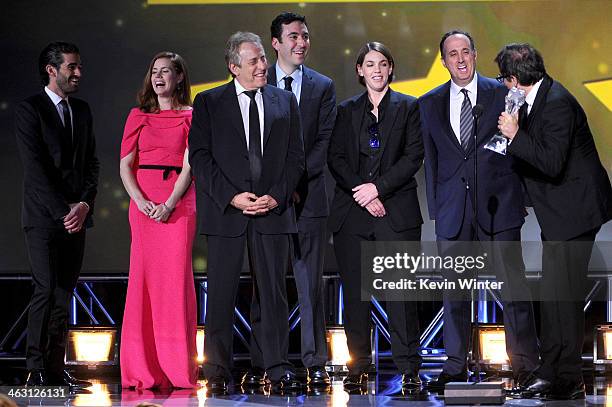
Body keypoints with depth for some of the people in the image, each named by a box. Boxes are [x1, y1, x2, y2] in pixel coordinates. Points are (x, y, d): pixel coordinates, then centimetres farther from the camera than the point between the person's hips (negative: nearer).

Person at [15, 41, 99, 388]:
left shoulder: (82, 110, 15)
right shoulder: (30, 110, -4)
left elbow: (92, 162, 13)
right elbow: (36, 169, -11)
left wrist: (84, 204, -4)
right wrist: (63, 212, -15)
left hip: (76, 215, 6)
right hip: (44, 217, -6)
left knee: (65, 293, 4)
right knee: (47, 290, -11)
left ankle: (56, 368, 7)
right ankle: (37, 370, -7)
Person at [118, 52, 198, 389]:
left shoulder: (191, 117, 6)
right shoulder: (138, 116, 13)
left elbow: (189, 165, -2)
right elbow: (125, 165, 7)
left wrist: (169, 205, -15)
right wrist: (141, 202, -9)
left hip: (179, 203, -2)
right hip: (143, 202, 2)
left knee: (176, 278, -7)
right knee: (143, 277, -1)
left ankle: (177, 369, -3)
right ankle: (144, 370, 2)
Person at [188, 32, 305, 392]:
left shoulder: (285, 102, 11)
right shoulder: (208, 103, 4)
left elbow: (296, 157, 9)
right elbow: (200, 157, -1)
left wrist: (276, 197, -6)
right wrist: (232, 197, -11)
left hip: (274, 210, 2)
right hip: (225, 210, -2)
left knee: (274, 290, 2)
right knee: (221, 292, -1)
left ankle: (278, 367, 6)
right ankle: (217, 370, 5)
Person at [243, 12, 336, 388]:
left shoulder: (323, 87, 9)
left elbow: (325, 141, 1)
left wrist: (295, 182, -10)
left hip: (308, 197, 0)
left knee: (311, 283, 1)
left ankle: (315, 364, 4)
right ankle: (260, 365, 3)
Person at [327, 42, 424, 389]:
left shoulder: (408, 107, 8)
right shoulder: (347, 111, 14)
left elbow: (413, 157, -1)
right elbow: (336, 158, 6)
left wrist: (378, 187, -11)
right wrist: (362, 193, -8)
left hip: (396, 210, -2)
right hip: (352, 213, 2)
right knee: (355, 292, 1)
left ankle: (409, 368, -4)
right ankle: (359, 367, 7)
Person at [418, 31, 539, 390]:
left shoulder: (502, 94, 4)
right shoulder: (430, 104, 10)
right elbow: (431, 158, 12)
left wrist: (521, 196, 0)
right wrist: (435, 208, 6)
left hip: (498, 205, -2)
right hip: (453, 209, 2)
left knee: (513, 285, -2)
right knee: (454, 290, 5)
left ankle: (526, 363, 5)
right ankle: (456, 366, 12)